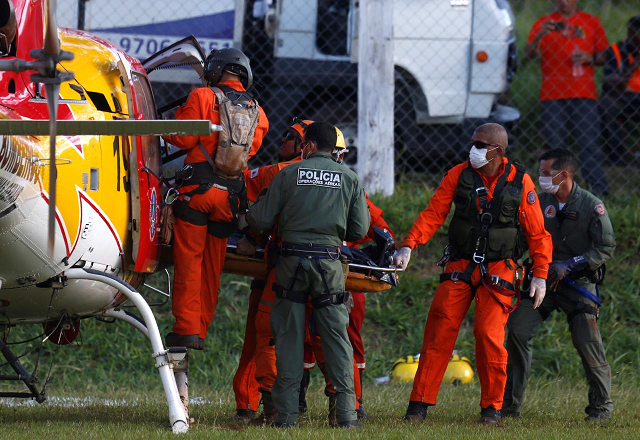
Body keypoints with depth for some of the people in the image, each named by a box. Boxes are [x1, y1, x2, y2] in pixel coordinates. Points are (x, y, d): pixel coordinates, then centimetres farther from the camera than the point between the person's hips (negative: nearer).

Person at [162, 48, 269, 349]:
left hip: (198, 188, -5)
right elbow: (249, 150, 13)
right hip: (230, 197, 5)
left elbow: (185, 138, -7)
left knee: (189, 259, -3)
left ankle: (187, 328, -9)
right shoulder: (257, 114, 13)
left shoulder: (203, 97, -3)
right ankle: (201, 331, 10)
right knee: (212, 266, 9)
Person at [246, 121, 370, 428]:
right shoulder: (349, 178, 5)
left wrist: (246, 216, 25)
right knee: (336, 334, 3)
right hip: (329, 261, 1)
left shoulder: (289, 174, 2)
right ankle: (346, 411, -3)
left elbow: (261, 220, 2)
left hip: (292, 260, -1)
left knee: (288, 334, 5)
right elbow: (359, 229, 4)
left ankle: (286, 412, 3)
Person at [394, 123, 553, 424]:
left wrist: (540, 275, -4)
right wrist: (408, 246, -14)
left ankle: (492, 407, 2)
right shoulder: (458, 175, 0)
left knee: (489, 335, -12)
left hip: (498, 271, -2)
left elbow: (537, 233, 0)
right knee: (439, 331, -6)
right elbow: (433, 214, -1)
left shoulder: (520, 182, -4)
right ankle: (420, 404, 0)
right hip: (460, 267, 2)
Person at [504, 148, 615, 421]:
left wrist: (569, 265, -17)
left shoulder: (592, 206, -9)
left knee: (587, 342, -11)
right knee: (518, 331, -9)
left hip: (579, 283, -3)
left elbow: (606, 248, -10)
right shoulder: (539, 202, 3)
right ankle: (510, 404, -1)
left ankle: (601, 404, 8)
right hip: (543, 277, 3)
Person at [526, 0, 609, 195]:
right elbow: (529, 54, -3)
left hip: (584, 95, 0)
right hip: (553, 95, 0)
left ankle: (600, 190, -10)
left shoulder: (591, 22, 13)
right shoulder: (545, 23, 9)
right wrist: (540, 36, -22)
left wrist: (590, 59, -6)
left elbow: (603, 56, 16)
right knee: (555, 145, 0)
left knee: (589, 143, -7)